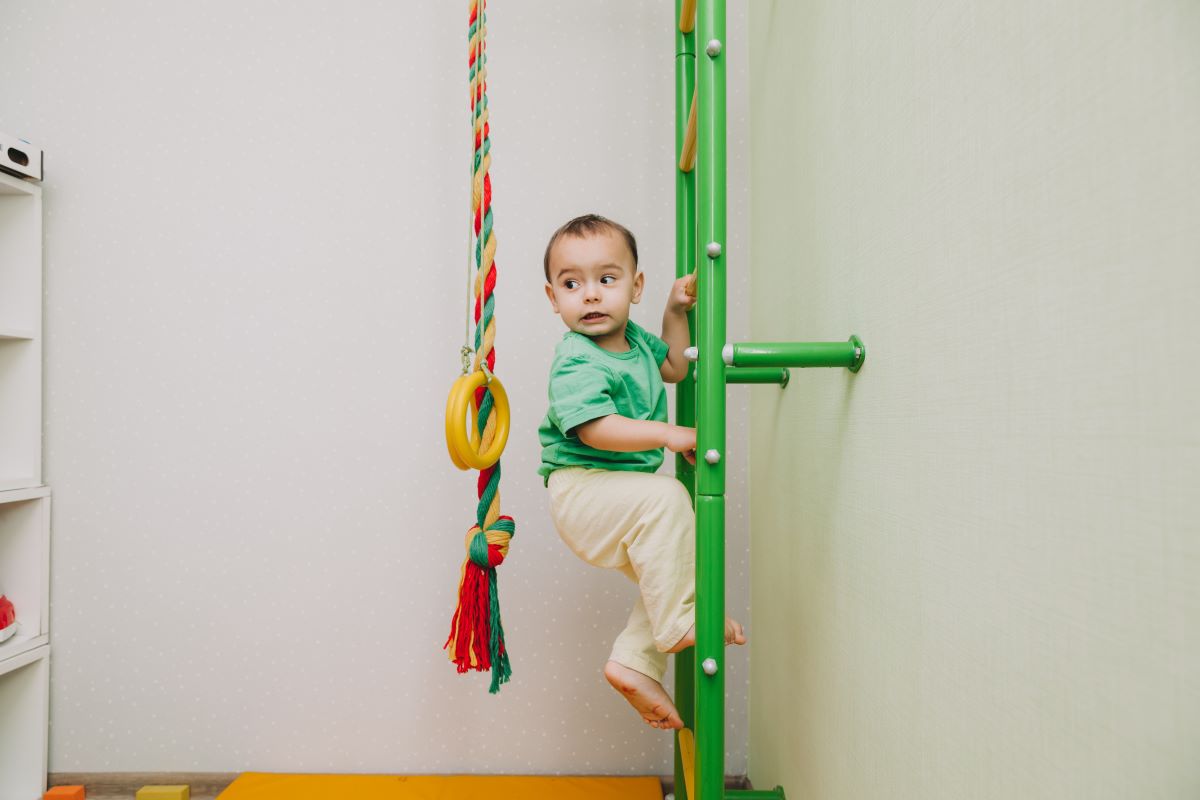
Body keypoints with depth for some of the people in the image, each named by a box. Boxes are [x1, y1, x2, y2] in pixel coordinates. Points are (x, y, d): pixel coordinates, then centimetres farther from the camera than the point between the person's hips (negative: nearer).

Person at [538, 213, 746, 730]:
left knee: (666, 576, 4)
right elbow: (594, 428, -30)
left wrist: (676, 312, 14)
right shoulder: (576, 362, -19)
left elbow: (674, 367, 24)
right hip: (582, 489, -9)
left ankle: (634, 665, 13)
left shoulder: (634, 339, 7)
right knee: (665, 498, -32)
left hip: (622, 496, 9)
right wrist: (668, 434, -31)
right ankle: (679, 623, -18)